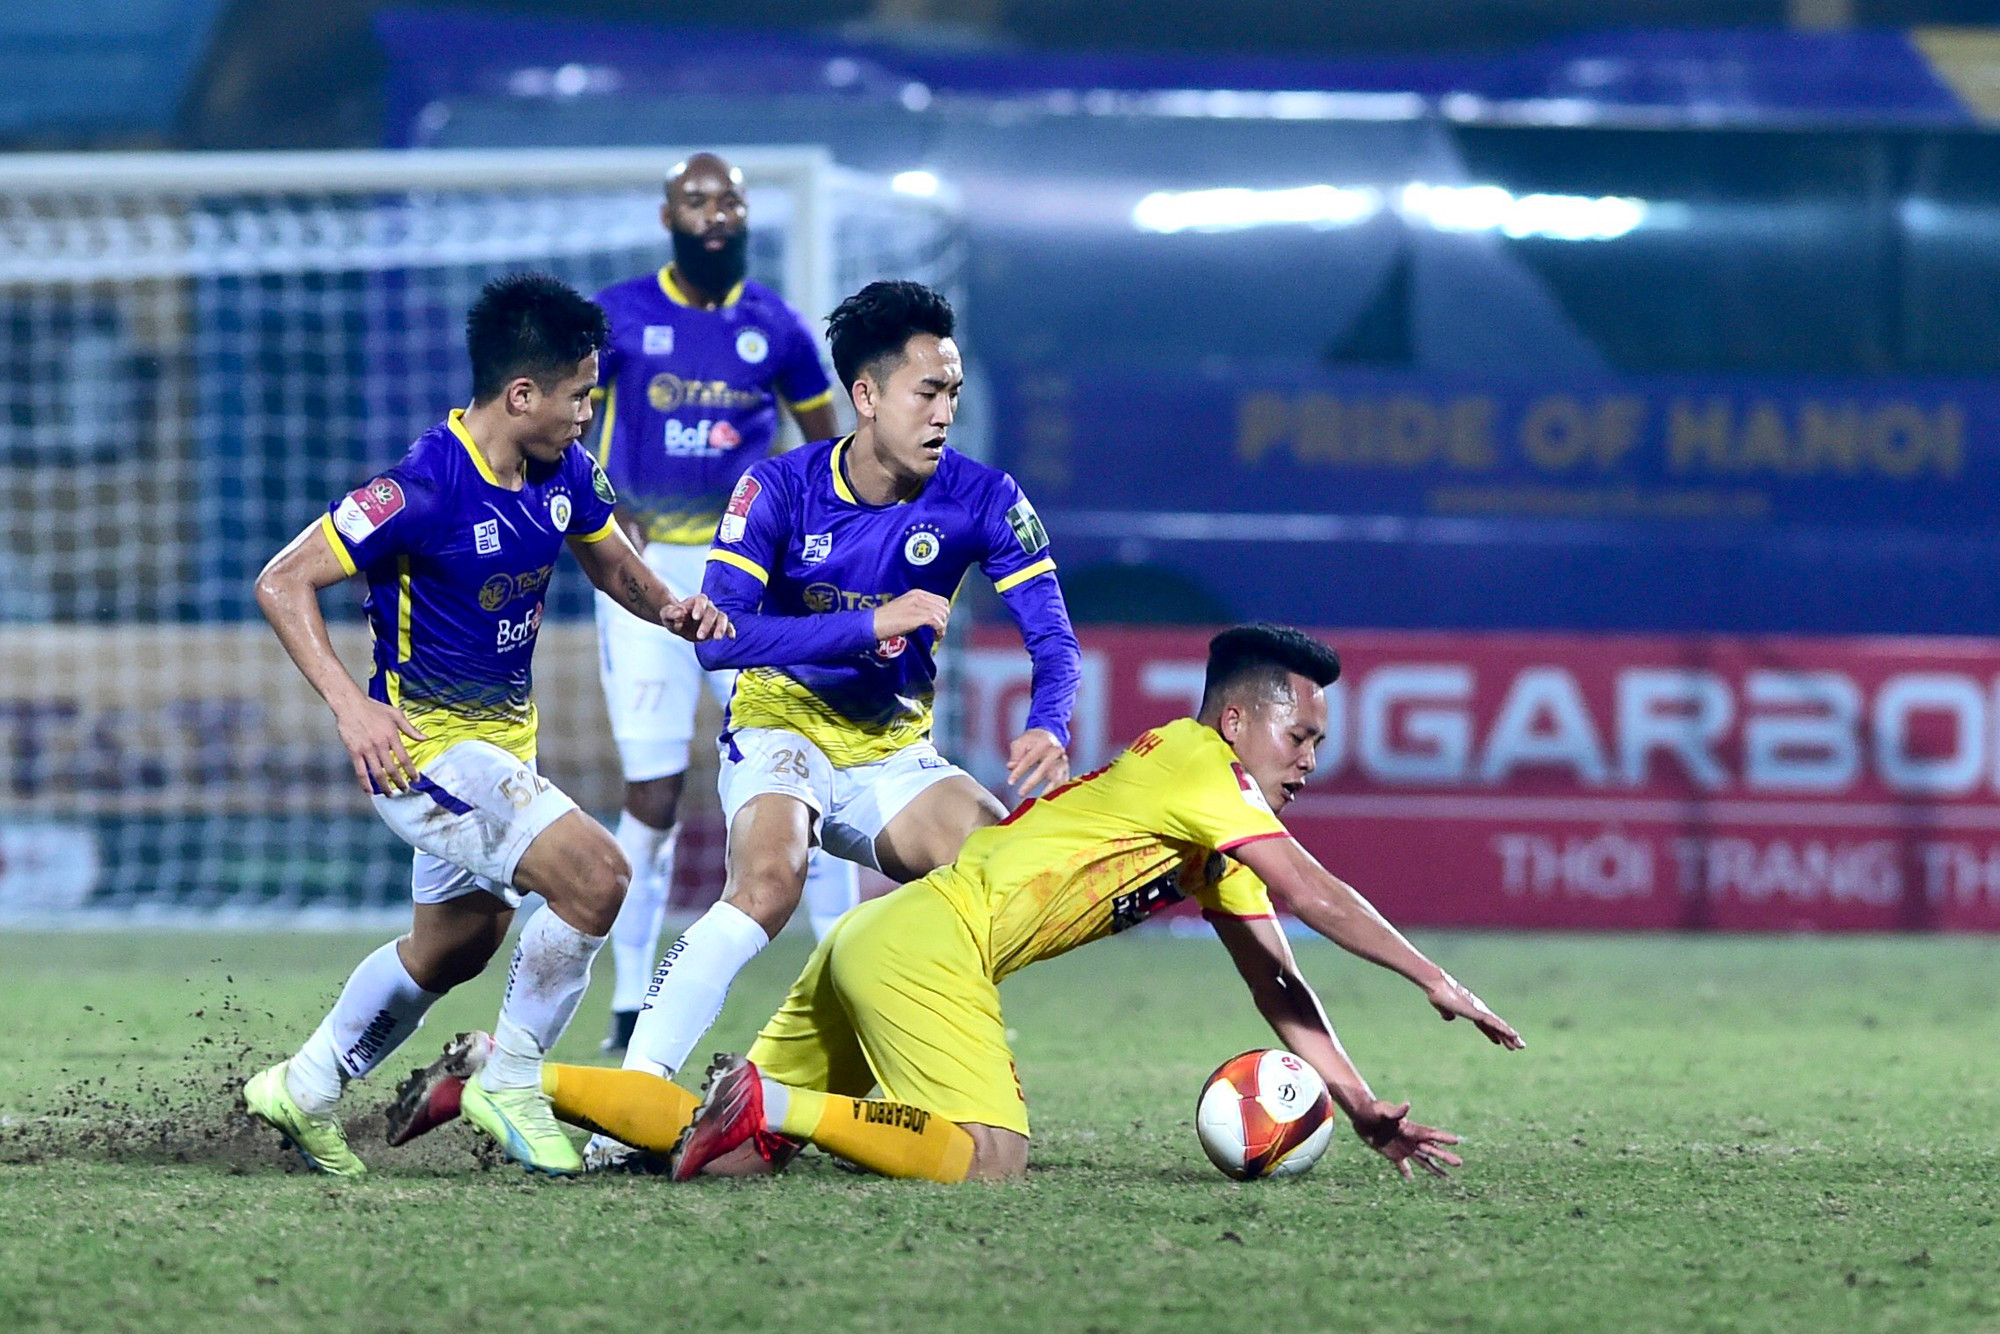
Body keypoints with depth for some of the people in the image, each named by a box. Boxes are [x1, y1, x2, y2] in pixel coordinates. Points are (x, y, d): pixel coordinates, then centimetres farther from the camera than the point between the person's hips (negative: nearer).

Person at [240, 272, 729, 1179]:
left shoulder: (563, 473, -3)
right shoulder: (427, 488, -26)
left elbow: (611, 563, 17)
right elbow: (283, 582, -22)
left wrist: (673, 611, -6)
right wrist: (349, 705, -31)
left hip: (504, 738, 9)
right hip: (423, 748, -9)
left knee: (454, 947, 25)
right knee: (594, 875, -23)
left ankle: (305, 1088, 43)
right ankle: (509, 1085, -6)